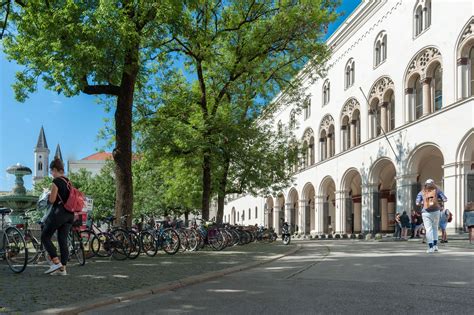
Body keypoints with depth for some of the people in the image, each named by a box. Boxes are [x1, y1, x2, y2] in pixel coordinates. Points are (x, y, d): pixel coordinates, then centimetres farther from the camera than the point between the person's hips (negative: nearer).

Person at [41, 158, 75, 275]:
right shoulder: (69, 181, 13)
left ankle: (56, 262, -5)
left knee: (45, 237, 5)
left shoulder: (56, 181, -11)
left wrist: (48, 195, 7)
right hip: (70, 214, 8)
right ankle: (63, 268, 8)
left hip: (58, 213, -8)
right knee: (63, 240, 9)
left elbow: (52, 200, -12)